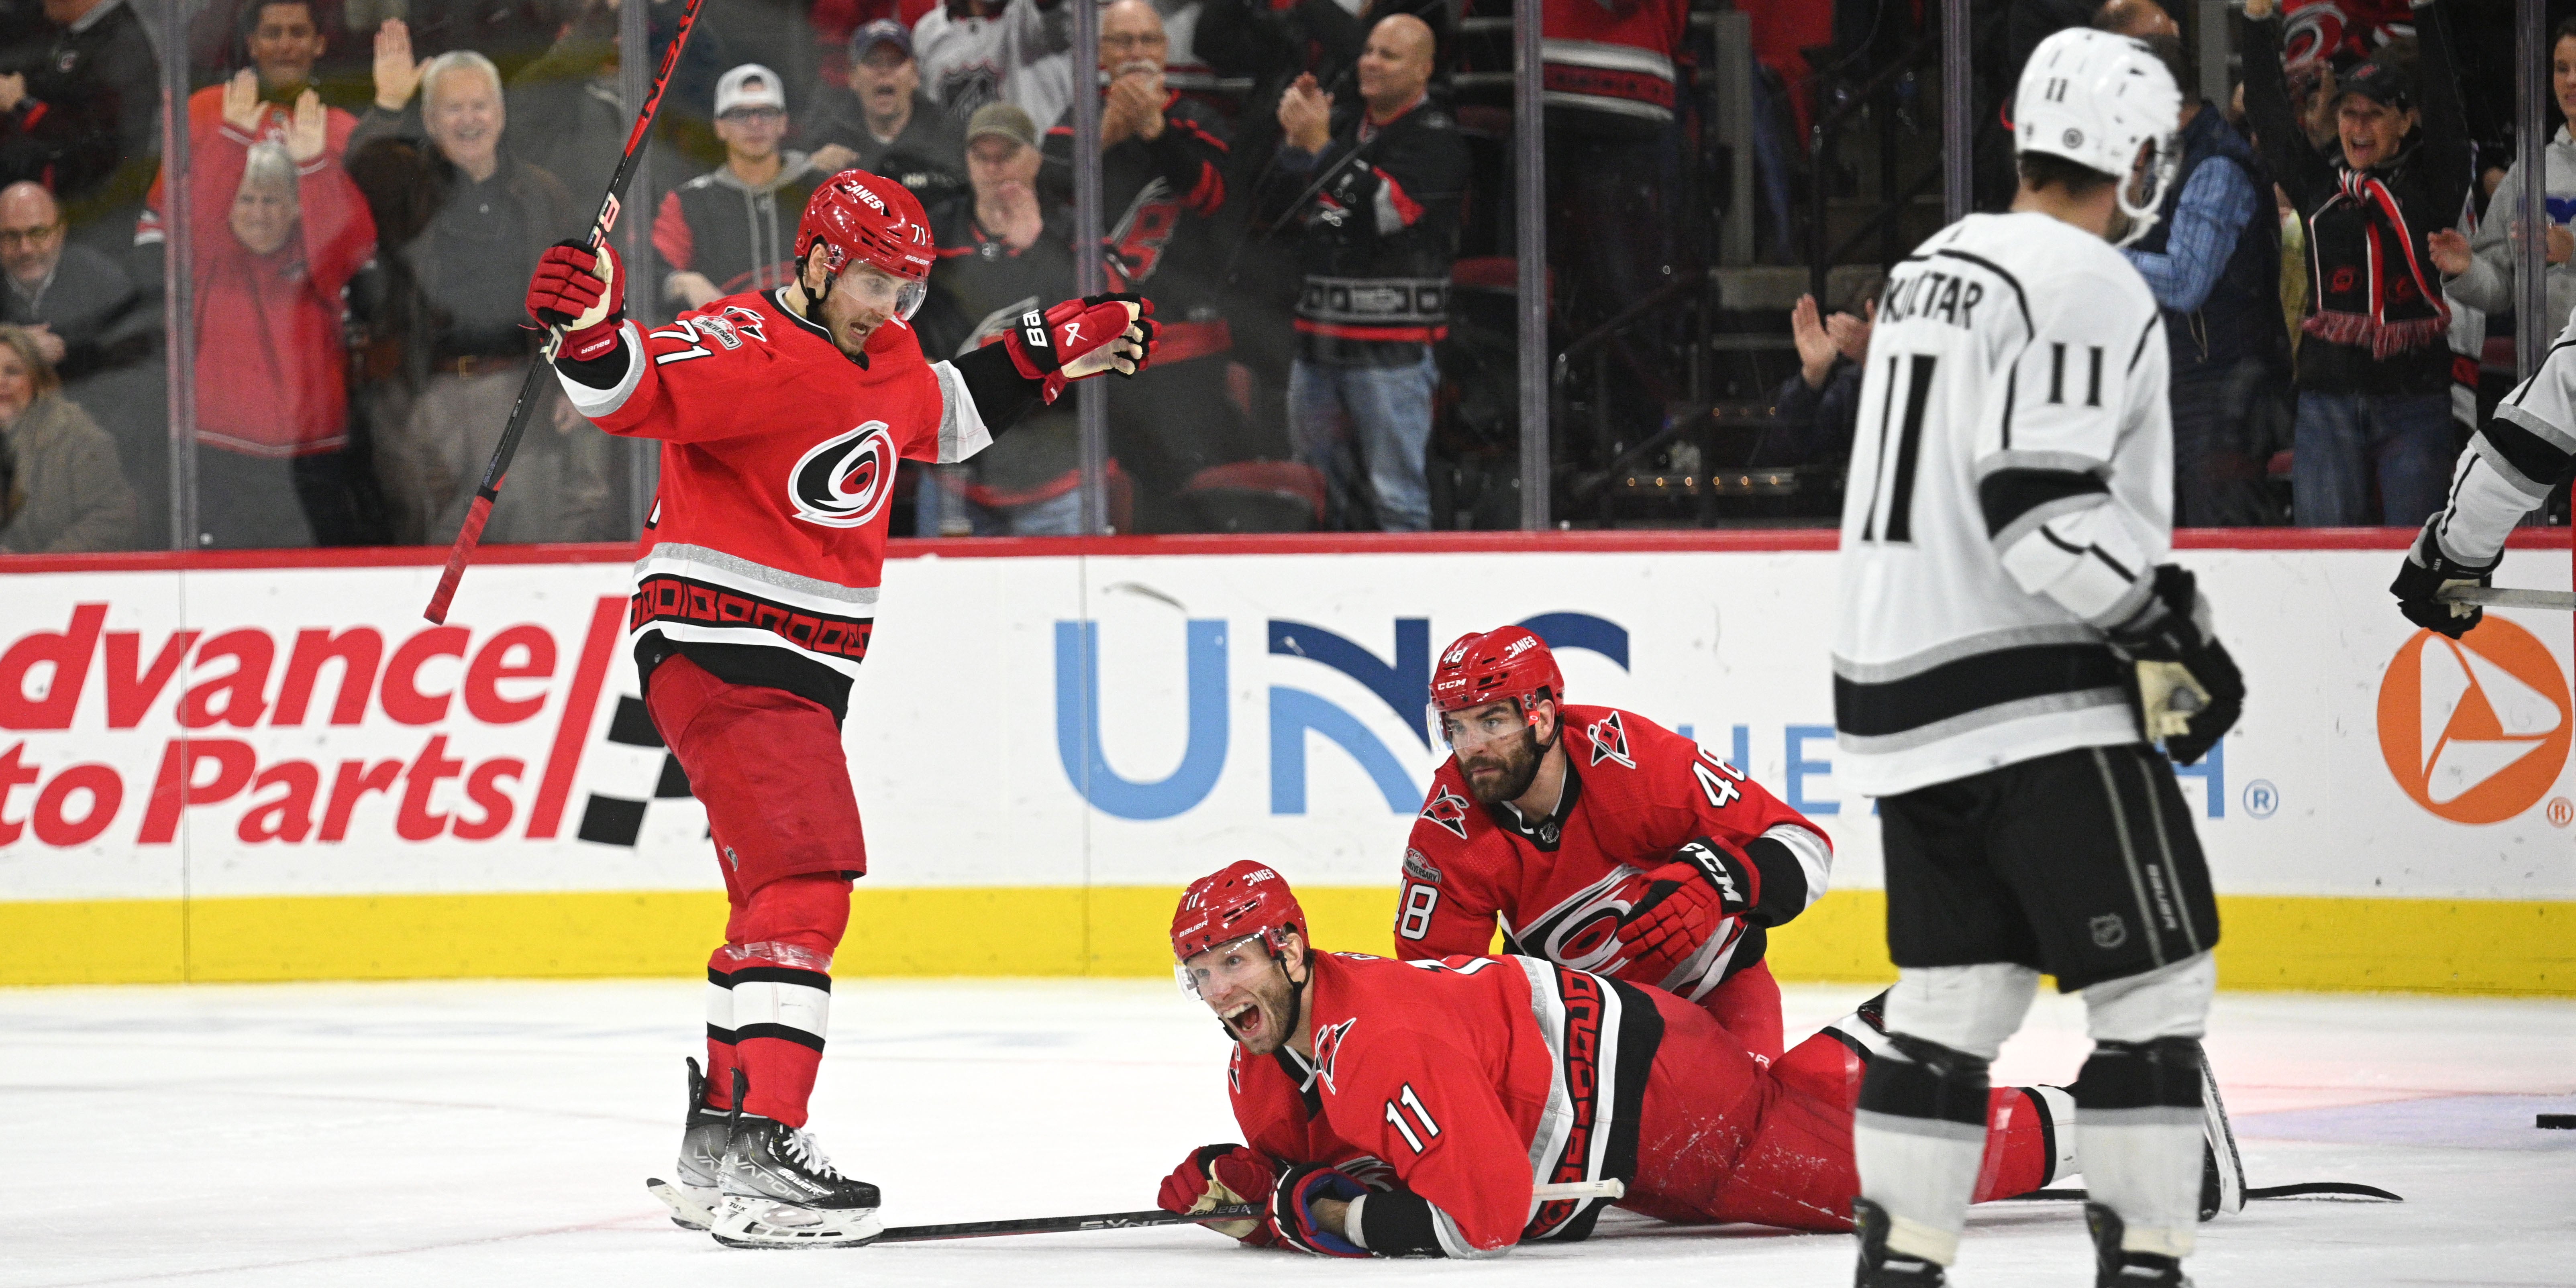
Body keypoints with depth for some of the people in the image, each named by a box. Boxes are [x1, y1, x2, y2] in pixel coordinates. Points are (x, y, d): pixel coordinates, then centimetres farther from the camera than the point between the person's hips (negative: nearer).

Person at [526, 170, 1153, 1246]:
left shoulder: (884, 359, 12)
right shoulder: (748, 348, -16)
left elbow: (943, 414, 32)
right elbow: (637, 391, -30)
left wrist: (1054, 350, 30)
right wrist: (593, 333, -50)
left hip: (803, 668, 10)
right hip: (715, 645, -10)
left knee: (785, 894, 19)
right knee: (804, 877, -22)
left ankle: (718, 1143, 31)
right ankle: (755, 1148, -28)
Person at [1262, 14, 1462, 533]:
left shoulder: (1436, 139, -6)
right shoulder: (1346, 124, 16)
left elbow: (1385, 208, -20)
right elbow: (1279, 207, 16)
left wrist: (1319, 145, -17)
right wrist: (1294, 140, 0)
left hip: (1393, 348, -7)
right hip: (1320, 339, 7)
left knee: (1398, 498, -7)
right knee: (1314, 491, 13)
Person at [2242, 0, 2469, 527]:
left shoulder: (2430, 187, 5)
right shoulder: (2319, 190, 12)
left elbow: (2444, 105, -4)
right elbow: (2267, 113, 12)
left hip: (2413, 399, -2)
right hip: (2328, 399, 2)